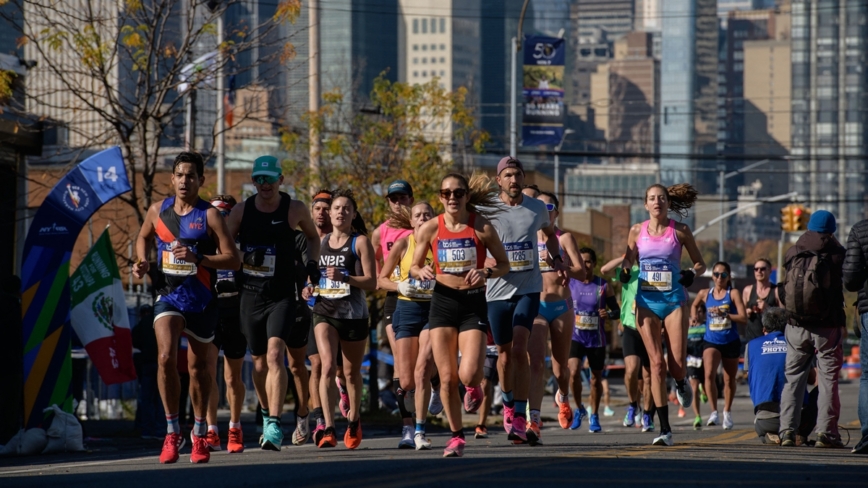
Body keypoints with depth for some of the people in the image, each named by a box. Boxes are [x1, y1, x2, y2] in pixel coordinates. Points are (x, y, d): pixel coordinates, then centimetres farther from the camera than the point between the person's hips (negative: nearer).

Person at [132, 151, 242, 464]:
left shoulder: (209, 215, -7)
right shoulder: (158, 211, 4)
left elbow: (233, 259, -10)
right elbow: (143, 237, 25)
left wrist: (197, 258, -22)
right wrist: (142, 262, 5)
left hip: (201, 299, -1)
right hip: (168, 296, 1)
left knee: (198, 365, 12)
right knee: (166, 357, -20)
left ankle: (199, 434, 29)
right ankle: (172, 432, -9)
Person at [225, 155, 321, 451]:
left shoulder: (294, 210, -3)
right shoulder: (241, 211, 1)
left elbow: (313, 237, 16)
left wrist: (312, 263, 0)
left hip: (283, 296, -3)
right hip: (250, 295, 3)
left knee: (275, 355, -20)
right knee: (259, 362, 10)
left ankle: (274, 426, -25)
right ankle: (266, 415, 33)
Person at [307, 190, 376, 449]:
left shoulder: (360, 242, -2)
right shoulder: (321, 242, 10)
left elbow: (371, 282, -9)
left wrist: (345, 278, -24)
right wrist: (310, 287, 2)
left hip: (353, 314, -2)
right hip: (325, 312, 2)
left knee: (351, 372, 12)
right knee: (328, 367, -18)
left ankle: (354, 420, 36)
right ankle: (328, 429, -24)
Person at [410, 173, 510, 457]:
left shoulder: (482, 227, -5)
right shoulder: (430, 229, 0)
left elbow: (504, 265, 3)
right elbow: (414, 267, 10)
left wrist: (486, 272, -17)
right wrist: (421, 272, -13)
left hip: (474, 303, -2)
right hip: (443, 302, 2)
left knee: (468, 374, -16)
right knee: (447, 377, 0)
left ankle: (474, 387, 22)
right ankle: (456, 436, 16)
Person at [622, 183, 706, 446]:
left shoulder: (680, 231, 1)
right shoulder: (637, 231, 5)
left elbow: (700, 262, 9)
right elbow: (629, 261, 15)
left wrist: (692, 273, -12)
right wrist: (624, 271, -8)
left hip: (673, 299, -1)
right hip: (646, 301, 1)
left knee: (677, 363, -9)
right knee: (656, 363, -4)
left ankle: (681, 384, 31)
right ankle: (665, 429, -3)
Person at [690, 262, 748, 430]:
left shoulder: (733, 294, -4)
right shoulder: (705, 294, 4)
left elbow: (743, 318, -12)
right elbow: (695, 305, 27)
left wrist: (725, 314, -23)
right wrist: (695, 317, 8)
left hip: (731, 342, 0)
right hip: (711, 341, 0)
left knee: (729, 379, 12)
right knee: (709, 373, -24)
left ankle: (727, 413, 33)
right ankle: (714, 412, -23)